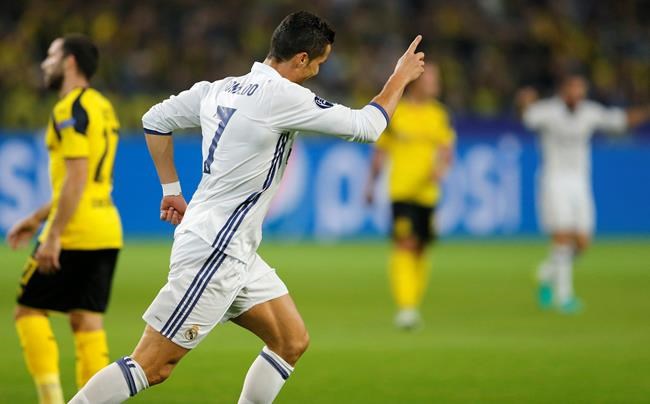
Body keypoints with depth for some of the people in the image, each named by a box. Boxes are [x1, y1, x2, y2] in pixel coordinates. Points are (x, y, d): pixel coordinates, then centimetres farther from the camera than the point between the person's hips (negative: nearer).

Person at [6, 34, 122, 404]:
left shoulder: (70, 109, -12)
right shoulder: (102, 107, 18)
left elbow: (76, 178, -20)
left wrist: (53, 236, -20)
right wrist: (38, 218, 26)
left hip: (75, 234, -8)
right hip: (107, 231, 8)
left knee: (30, 309, 2)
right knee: (87, 321, 6)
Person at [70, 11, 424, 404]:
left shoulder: (220, 89, 7)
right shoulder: (282, 97, -17)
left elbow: (155, 120, 18)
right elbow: (366, 127, -9)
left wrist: (172, 189, 24)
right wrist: (401, 77, 6)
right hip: (214, 252, -10)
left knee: (293, 341, 11)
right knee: (152, 366, -8)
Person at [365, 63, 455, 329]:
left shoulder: (438, 114, 9)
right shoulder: (395, 112, 0)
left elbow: (446, 148, 8)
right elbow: (381, 150, 9)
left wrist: (442, 166, -14)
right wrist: (371, 183, 13)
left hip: (427, 191, 4)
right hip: (401, 190, -4)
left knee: (420, 249, 9)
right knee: (405, 244, -16)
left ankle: (414, 306, 20)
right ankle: (405, 307, -22)